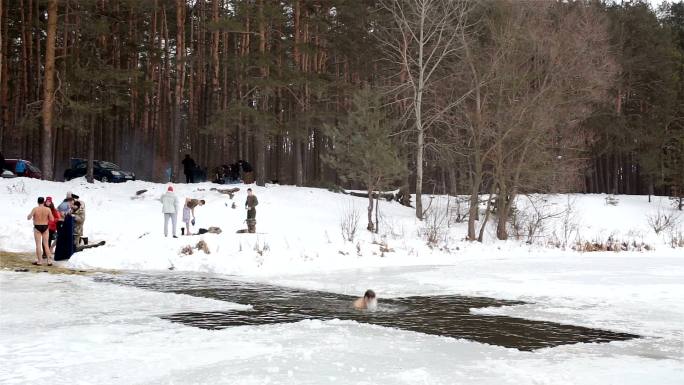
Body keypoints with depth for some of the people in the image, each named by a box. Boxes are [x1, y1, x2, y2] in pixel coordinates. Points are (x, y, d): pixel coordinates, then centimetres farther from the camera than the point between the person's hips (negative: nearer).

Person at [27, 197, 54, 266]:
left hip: (37, 227, -2)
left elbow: (29, 217, -10)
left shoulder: (35, 209, -11)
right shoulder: (48, 209, -5)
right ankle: (49, 261, 7)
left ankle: (39, 261, 4)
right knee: (46, 244, 9)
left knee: (38, 244, 3)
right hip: (45, 227, 2)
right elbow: (52, 219, -3)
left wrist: (29, 215, 12)